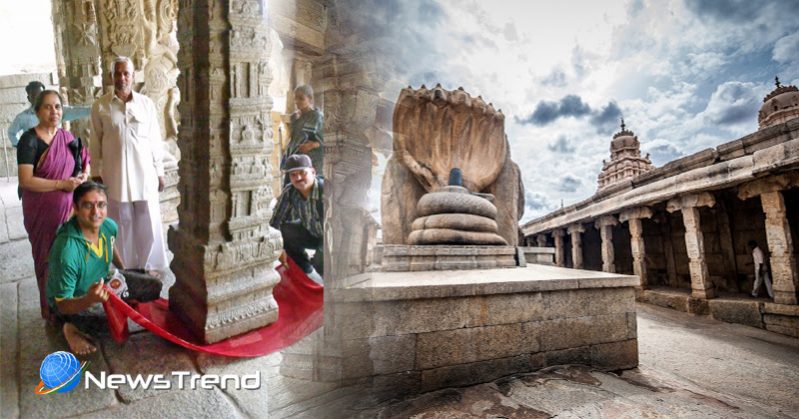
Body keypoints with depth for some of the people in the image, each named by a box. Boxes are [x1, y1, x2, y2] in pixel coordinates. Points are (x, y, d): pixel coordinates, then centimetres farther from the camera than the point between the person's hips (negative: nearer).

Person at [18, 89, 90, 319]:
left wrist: (84, 175, -2)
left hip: (69, 209, 5)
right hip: (43, 212, -4)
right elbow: (25, 180, -15)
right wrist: (62, 184, -20)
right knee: (48, 259, 5)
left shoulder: (67, 137, 8)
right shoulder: (30, 139, -9)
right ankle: (52, 311, 20)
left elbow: (85, 162, 19)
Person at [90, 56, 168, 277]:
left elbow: (155, 141, 4)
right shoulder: (100, 106, 0)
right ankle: (126, 267, 23)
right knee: (122, 223, 9)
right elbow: (96, 144, 4)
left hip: (144, 173, 0)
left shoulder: (146, 104, 2)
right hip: (115, 175, 0)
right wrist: (97, 174, 3)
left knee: (149, 222, 5)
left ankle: (151, 265, 19)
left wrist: (159, 171, 4)